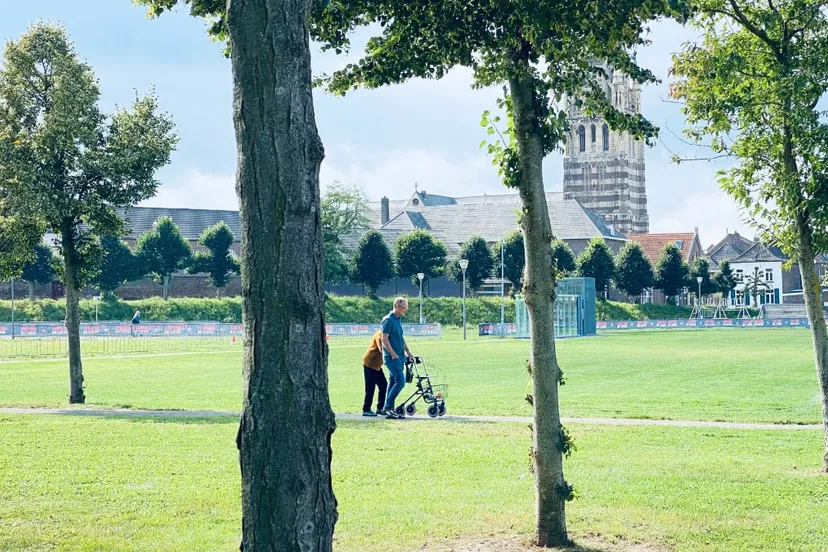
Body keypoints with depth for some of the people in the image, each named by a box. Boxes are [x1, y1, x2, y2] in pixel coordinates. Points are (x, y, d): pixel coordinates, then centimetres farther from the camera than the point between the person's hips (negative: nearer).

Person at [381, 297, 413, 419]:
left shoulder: (398, 320, 16)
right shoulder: (388, 320, -13)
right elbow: (384, 339, -17)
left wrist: (407, 352, 19)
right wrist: (393, 354, -19)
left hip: (398, 357, 9)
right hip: (392, 357, -9)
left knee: (394, 383, 10)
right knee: (400, 381, -16)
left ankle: (389, 410, 13)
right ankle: (388, 407, -11)